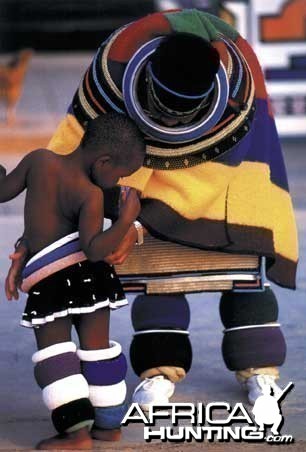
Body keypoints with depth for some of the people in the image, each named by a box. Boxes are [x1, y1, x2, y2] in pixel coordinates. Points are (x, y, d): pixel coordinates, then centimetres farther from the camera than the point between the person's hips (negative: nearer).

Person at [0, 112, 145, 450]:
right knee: (96, 343, 12)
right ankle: (109, 423, 19)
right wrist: (127, 219, -15)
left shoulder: (39, 159, -1)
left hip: (48, 277, 0)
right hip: (89, 273, 0)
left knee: (52, 348, 2)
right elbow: (94, 249, -16)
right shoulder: (91, 194, -8)